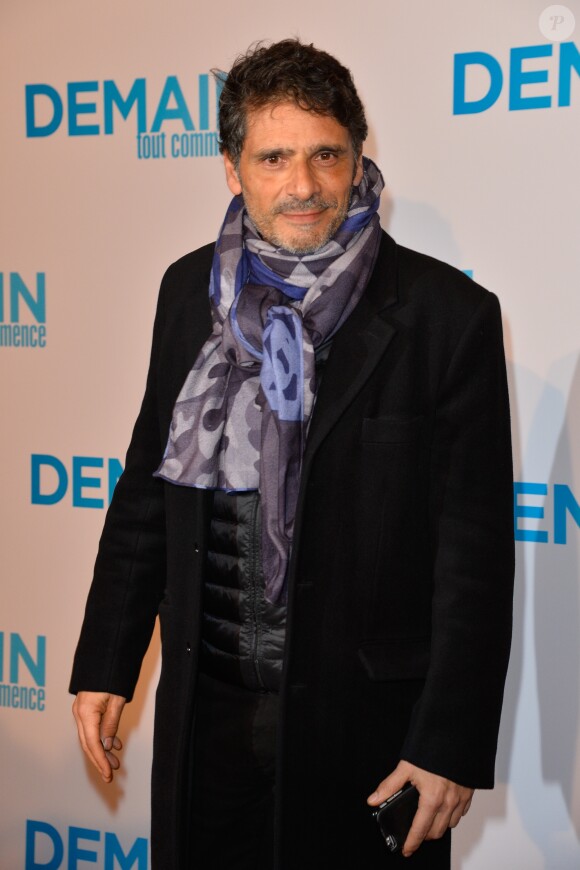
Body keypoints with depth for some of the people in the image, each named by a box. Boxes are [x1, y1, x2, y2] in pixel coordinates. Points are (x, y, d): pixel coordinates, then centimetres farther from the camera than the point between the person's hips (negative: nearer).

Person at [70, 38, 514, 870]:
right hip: (205, 705, 4)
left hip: (364, 718, -3)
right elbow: (147, 487, 9)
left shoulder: (448, 315, -11)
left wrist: (451, 743, -11)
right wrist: (106, 664, 9)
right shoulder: (192, 290, 2)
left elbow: (476, 552, -10)